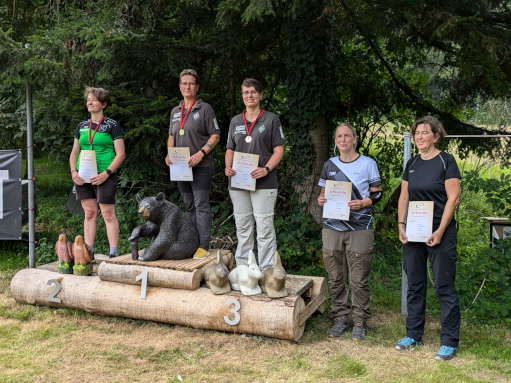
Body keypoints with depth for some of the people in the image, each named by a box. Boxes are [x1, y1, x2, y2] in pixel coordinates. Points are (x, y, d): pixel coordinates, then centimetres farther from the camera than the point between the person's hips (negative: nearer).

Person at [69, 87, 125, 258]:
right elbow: (74, 152, 18)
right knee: (89, 213, 8)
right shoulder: (82, 126, 16)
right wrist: (73, 171, 0)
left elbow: (121, 154, -6)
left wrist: (106, 173, -16)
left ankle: (113, 253, -2)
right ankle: (88, 253, 12)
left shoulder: (112, 125, 0)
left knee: (108, 213, -5)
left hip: (104, 176, -5)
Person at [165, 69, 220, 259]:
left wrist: (201, 153, -20)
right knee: (189, 206, 11)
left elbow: (215, 136, -7)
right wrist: (169, 154, 3)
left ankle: (203, 246, -7)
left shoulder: (205, 109, -3)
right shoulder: (175, 111, 16)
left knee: (201, 205, -8)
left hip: (201, 166, -6)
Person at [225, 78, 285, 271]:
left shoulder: (271, 119, 2)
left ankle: (266, 270, 1)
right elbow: (230, 149, 17)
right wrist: (228, 167, -3)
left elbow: (279, 150, -3)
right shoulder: (235, 121, 15)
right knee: (242, 227, 10)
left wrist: (266, 169, -18)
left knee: (264, 226, -5)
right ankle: (242, 268, 19)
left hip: (263, 183, -4)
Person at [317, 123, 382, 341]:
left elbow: (377, 194, 2)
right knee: (336, 278, 6)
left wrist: (363, 203, -17)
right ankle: (340, 319, 18)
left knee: (359, 279, -2)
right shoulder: (329, 165, 12)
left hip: (360, 228, -3)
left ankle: (360, 323, 10)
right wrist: (321, 200, -5)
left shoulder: (368, 164, 2)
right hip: (332, 227, 3)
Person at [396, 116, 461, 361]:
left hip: (440, 233, -6)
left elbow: (453, 198, -11)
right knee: (415, 285, 11)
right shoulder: (412, 164, 12)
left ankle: (449, 343, 6)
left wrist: (440, 231, -16)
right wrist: (401, 225, 0)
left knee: (444, 287, -2)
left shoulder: (446, 161, -6)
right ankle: (413, 335, 23)